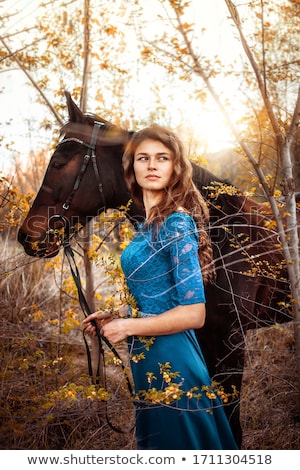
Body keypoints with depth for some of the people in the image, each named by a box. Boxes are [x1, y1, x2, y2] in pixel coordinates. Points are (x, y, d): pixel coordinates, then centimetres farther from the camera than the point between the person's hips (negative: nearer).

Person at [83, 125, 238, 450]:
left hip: (171, 362, -9)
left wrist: (126, 327, -14)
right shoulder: (149, 225, 9)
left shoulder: (178, 223, -17)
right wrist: (113, 317, 7)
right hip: (150, 361, 9)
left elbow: (192, 314, -20)